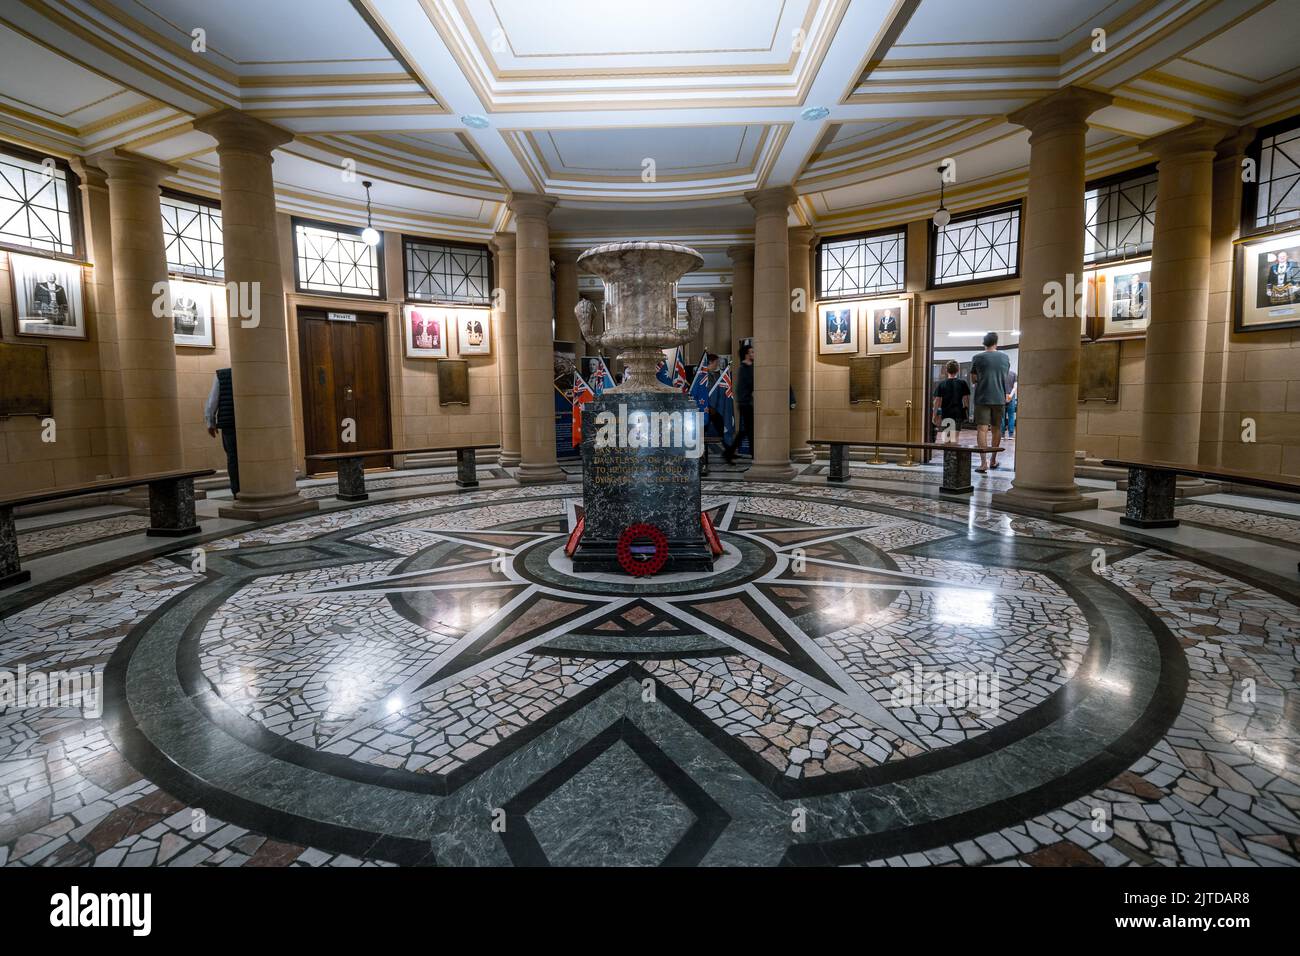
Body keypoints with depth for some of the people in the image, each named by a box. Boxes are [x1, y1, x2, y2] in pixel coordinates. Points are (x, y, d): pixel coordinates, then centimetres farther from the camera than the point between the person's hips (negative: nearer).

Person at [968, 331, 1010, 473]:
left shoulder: (977, 358, -3)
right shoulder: (1005, 357, 7)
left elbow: (973, 380, 3)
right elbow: (1004, 377, 19)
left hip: (982, 398, -3)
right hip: (999, 398, 3)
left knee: (982, 429, -6)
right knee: (996, 429, 14)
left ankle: (983, 462, -16)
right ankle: (993, 460, 25)